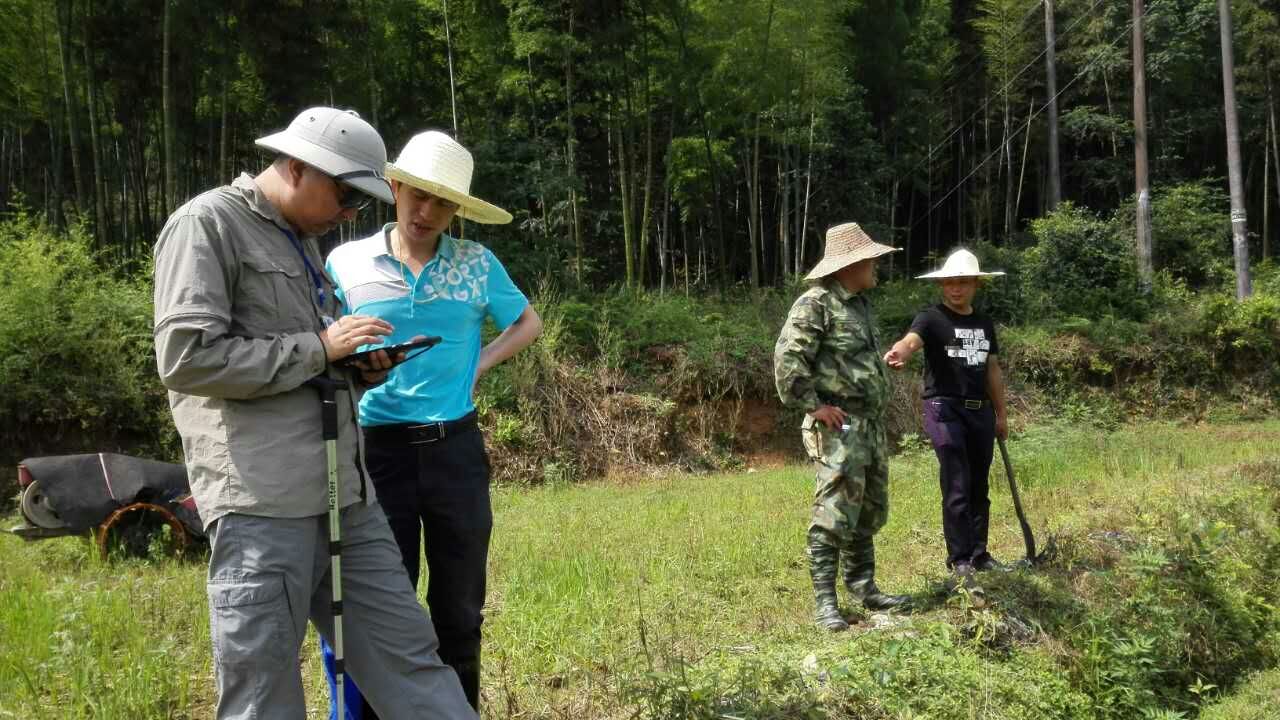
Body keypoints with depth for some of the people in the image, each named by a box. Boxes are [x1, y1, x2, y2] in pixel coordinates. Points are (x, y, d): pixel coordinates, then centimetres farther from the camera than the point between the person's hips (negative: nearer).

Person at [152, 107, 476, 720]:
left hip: (344, 495, 8)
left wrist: (357, 368, 9)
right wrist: (319, 348, -11)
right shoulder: (207, 224, -5)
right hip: (263, 501, -8)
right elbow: (187, 358, -16)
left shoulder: (301, 241, 22)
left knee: (408, 658, 8)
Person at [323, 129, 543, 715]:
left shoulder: (476, 263, 2)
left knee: (459, 609, 11)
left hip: (456, 450, 1)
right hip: (379, 451, -1)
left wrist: (479, 366, 2)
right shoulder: (346, 262, -1)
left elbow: (528, 324, 16)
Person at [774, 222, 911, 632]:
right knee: (834, 516, -9)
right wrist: (813, 406, -18)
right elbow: (787, 359, -21)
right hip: (838, 427, -9)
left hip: (871, 426, 10)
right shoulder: (815, 304, -12)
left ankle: (863, 589, 26)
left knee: (869, 513, 15)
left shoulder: (860, 304, 17)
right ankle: (825, 603, -5)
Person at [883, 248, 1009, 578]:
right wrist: (897, 353, -51)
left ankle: (979, 554, 22)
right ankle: (959, 560, 0)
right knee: (957, 489, -8)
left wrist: (1001, 413, 20)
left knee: (979, 489, 12)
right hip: (945, 410, -6)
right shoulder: (931, 319, -6)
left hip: (980, 411, 6)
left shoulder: (984, 323, 14)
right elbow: (910, 341, -27)